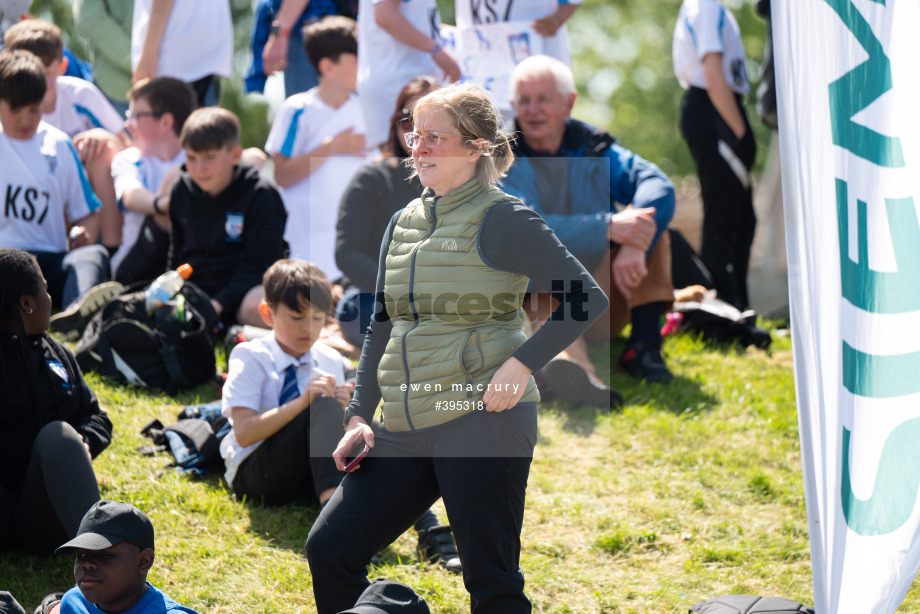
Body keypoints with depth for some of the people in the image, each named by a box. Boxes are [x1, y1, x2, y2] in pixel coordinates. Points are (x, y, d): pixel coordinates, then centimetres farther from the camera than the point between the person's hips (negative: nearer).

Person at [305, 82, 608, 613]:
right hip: (405, 431, 7)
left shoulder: (500, 220, -5)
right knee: (330, 550, 0)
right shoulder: (404, 223, 16)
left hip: (482, 420, -7)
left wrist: (523, 364, -16)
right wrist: (359, 415, 12)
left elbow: (588, 299, -7)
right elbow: (381, 327, 21)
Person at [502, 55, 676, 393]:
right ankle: (572, 367, -74)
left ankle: (644, 344, -23)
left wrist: (635, 245, -34)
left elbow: (658, 185, -12)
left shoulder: (593, 149, 6)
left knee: (647, 218, -13)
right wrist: (607, 228, -34)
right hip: (542, 297, -4)